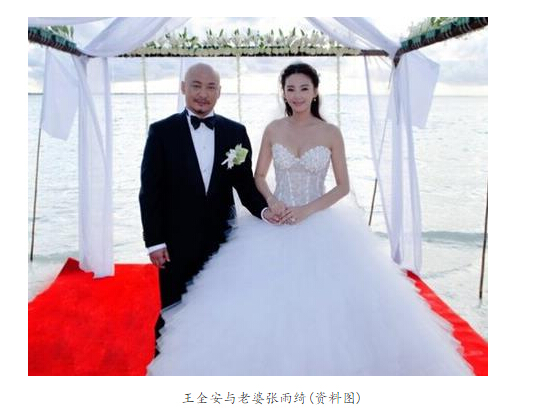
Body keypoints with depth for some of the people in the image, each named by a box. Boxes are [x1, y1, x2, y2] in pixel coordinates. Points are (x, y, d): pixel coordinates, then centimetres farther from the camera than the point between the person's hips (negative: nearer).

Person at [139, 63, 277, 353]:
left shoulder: (235, 132, 3)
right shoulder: (162, 131, -4)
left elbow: (244, 183, 5)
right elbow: (150, 190, -5)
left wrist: (263, 210, -14)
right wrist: (154, 241, -8)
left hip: (222, 241, 2)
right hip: (177, 243, -2)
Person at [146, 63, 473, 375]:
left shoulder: (331, 133, -5)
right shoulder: (273, 130, 1)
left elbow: (343, 187, -3)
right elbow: (259, 176, 8)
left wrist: (307, 210, -15)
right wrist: (272, 201, -12)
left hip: (320, 223, -1)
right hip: (277, 222, 2)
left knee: (325, 297, -2)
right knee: (272, 296, 1)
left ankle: (324, 361, 22)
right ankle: (276, 362, 23)